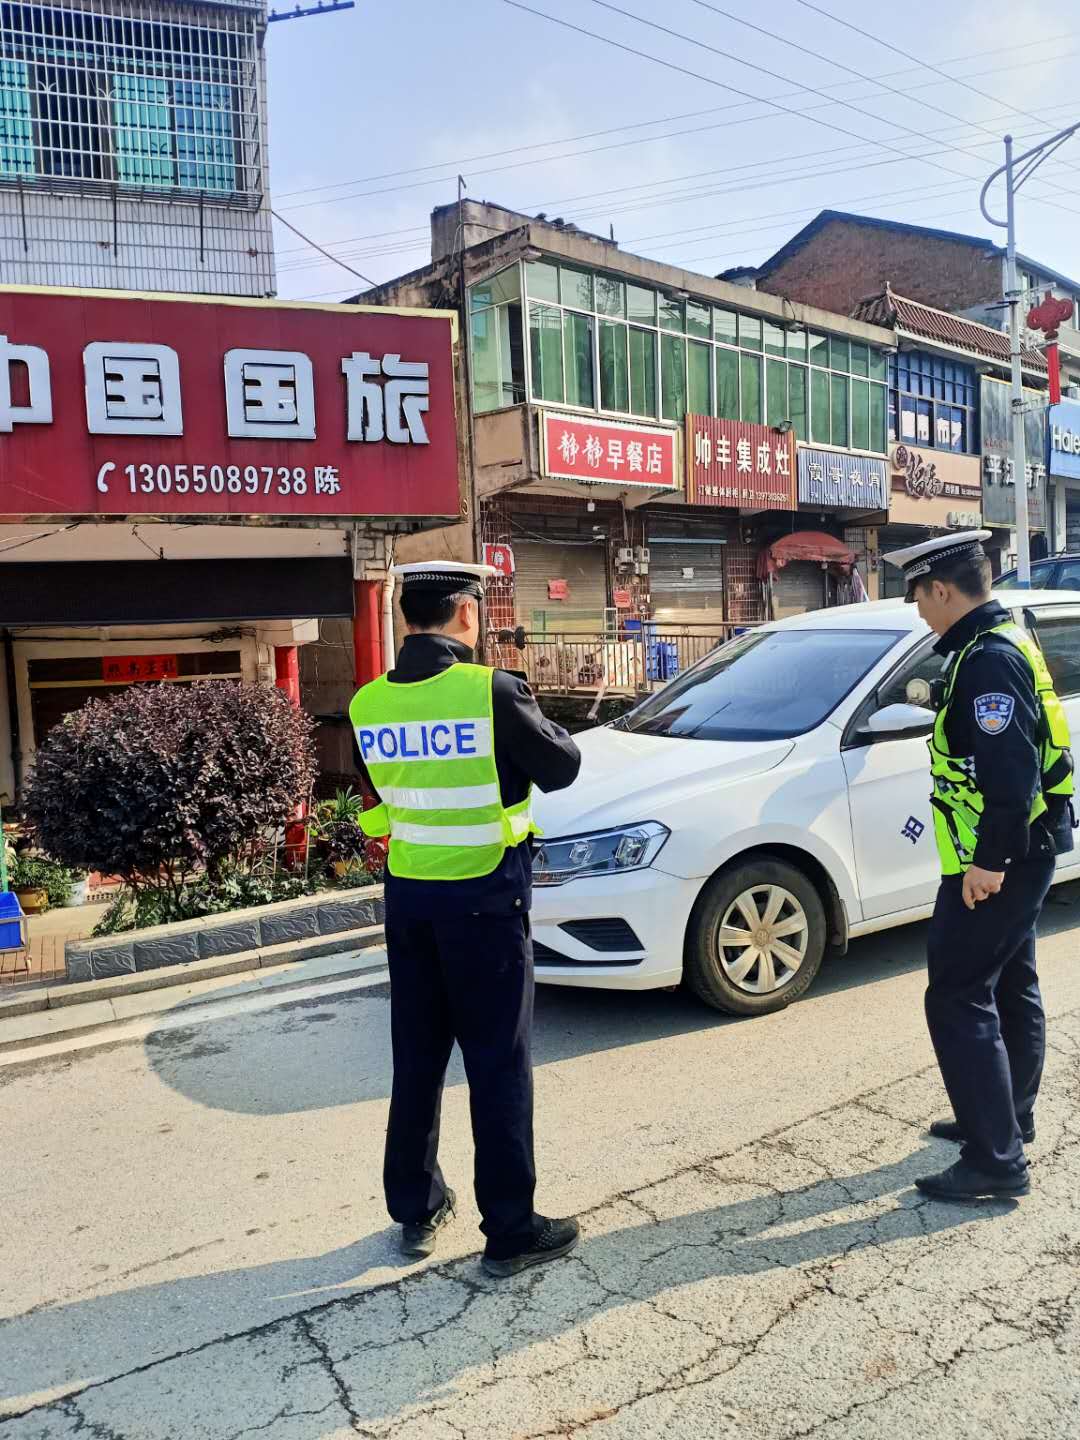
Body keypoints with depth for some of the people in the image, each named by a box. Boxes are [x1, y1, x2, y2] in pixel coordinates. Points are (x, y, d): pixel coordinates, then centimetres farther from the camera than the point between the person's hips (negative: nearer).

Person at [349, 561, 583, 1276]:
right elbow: (561, 767, -6)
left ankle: (415, 1208, 33)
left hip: (408, 894, 6)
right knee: (499, 1062, 6)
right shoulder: (493, 691, -18)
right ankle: (511, 1230, 18)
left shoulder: (370, 703, -1)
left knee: (417, 1056, 18)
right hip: (484, 896, -5)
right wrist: (531, 718, 12)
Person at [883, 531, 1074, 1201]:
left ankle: (997, 1159, 2)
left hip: (993, 862, -11)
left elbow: (1011, 768, -28)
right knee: (1011, 990, 20)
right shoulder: (1008, 641, 11)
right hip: (1020, 853, 11)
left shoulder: (987, 659, -22)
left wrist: (989, 859, -24)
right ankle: (1008, 1119, 36)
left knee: (958, 1001, -6)